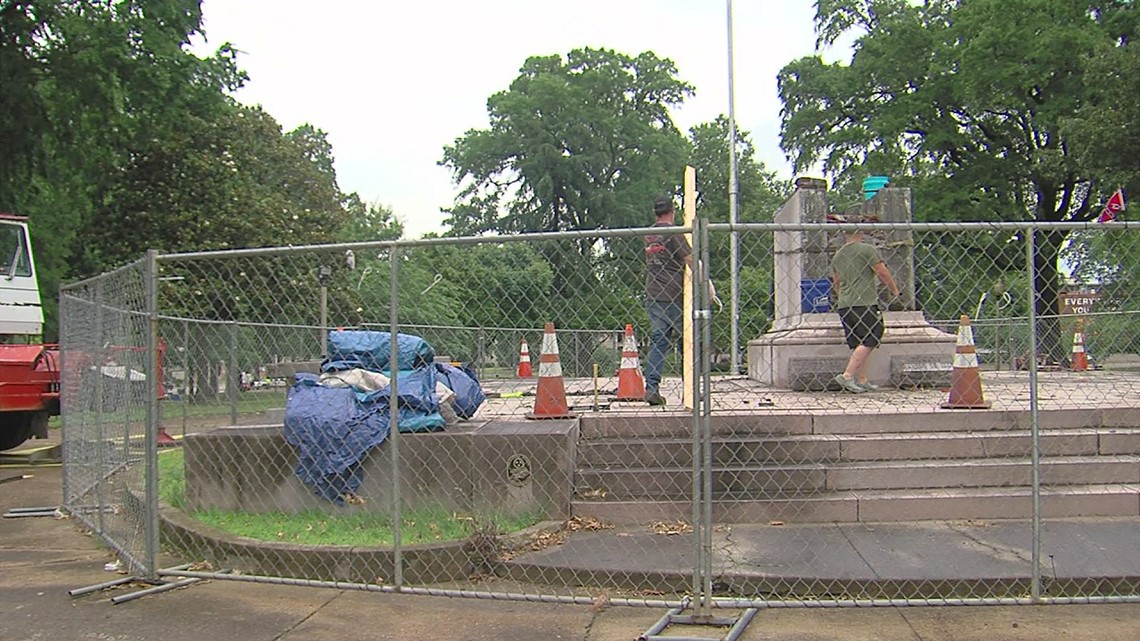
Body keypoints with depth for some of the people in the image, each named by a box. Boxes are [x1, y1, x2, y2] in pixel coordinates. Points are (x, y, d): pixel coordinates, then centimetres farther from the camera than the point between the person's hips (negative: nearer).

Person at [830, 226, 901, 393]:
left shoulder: (837, 256, 16)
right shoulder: (867, 250, -5)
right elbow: (883, 274, -6)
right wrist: (895, 291, 10)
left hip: (843, 305, 7)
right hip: (864, 303, -7)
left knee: (859, 344, 12)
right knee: (868, 342, -7)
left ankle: (862, 380, 10)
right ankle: (847, 375, -18)